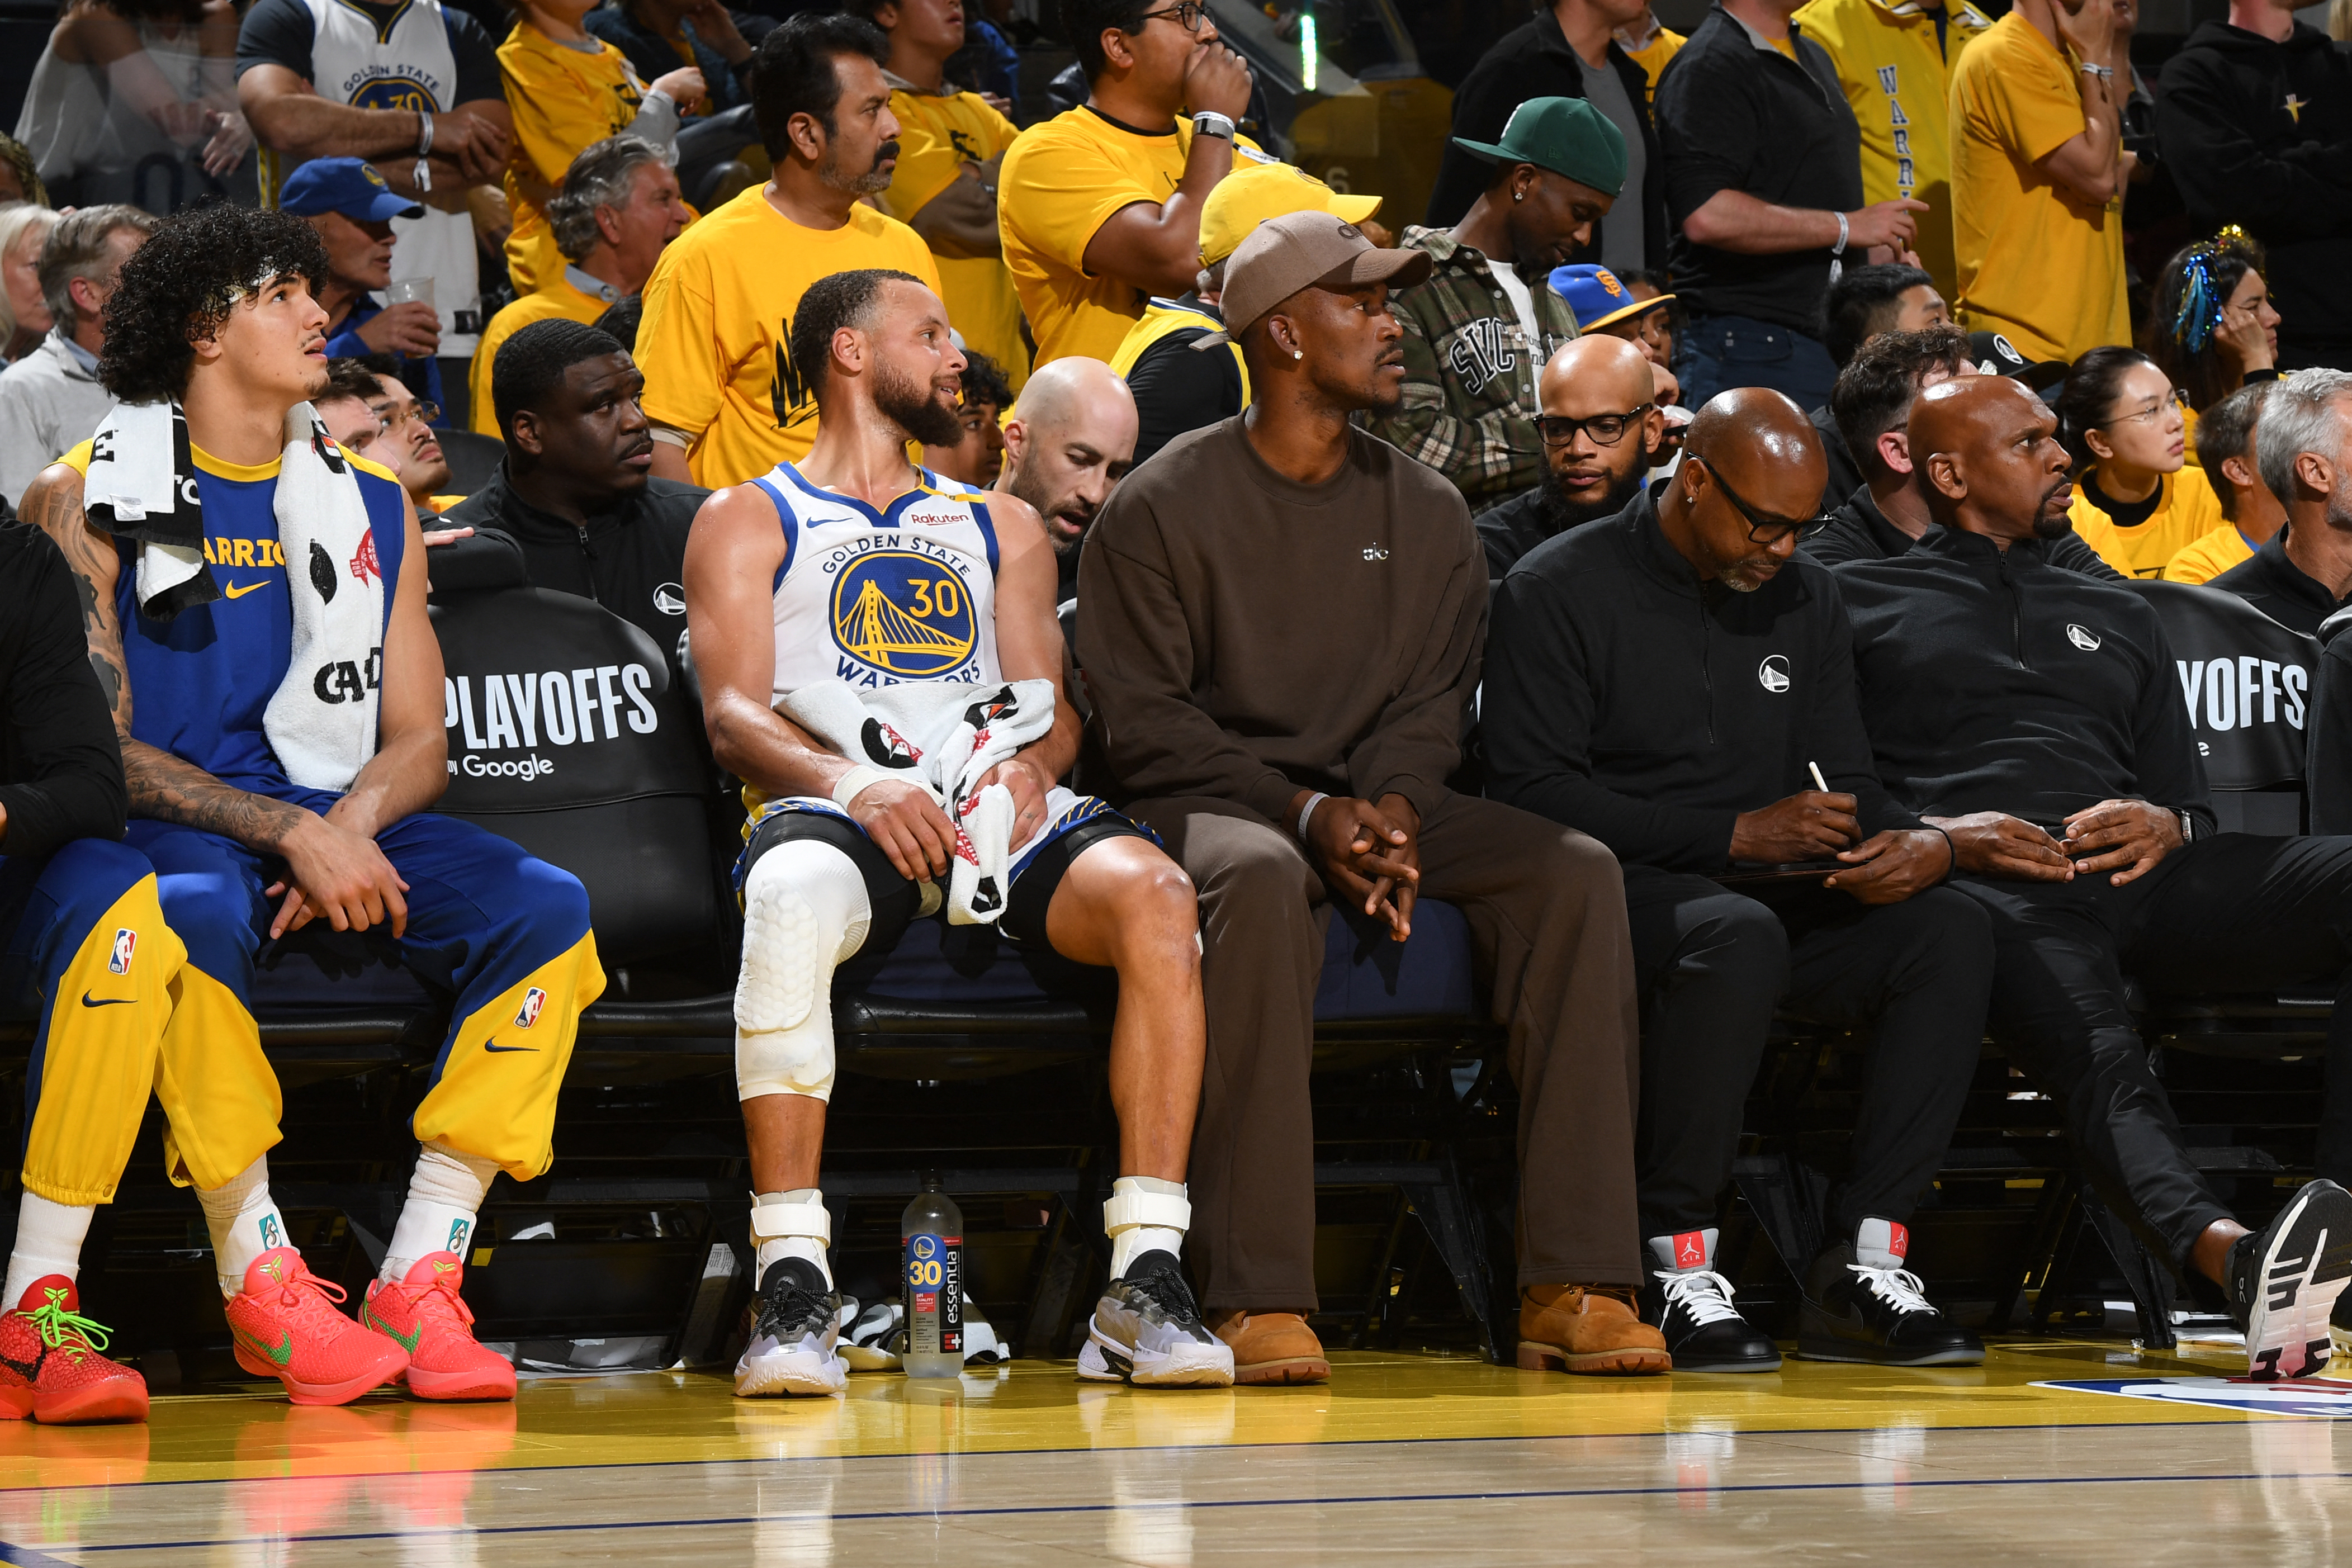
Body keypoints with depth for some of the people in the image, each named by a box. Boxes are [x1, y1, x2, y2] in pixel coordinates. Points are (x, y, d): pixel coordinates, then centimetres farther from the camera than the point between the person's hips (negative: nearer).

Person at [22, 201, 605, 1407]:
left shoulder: (370, 503, 15)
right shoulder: (92, 497, 0)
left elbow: (418, 738, 12)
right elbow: (97, 742, -7)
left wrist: (346, 831, -12)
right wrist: (286, 833, -19)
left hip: (339, 820, 5)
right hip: (171, 825, -5)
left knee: (543, 908, -22)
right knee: (191, 917, -40)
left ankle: (418, 1283, -23)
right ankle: (262, 1290, -29)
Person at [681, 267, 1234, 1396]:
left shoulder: (1002, 526, 31)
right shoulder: (748, 521, 18)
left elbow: (1051, 705, 19)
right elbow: (734, 714, 2)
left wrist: (1030, 764, -7)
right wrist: (851, 784, -19)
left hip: (996, 803, 3)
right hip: (834, 804, -3)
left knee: (1153, 891, -31)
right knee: (791, 900, -41)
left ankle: (1145, 1282, -33)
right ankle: (792, 1288, -38)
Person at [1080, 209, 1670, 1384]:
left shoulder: (1427, 513, 13)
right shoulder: (1162, 508, -2)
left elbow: (1434, 700, 10)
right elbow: (1139, 722, -7)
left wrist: (1389, 804, -13)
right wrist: (1308, 815, -18)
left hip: (1374, 806, 5)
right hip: (1207, 804, -5)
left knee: (1576, 872, -21)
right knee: (1262, 881, -40)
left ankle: (1573, 1286, -25)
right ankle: (1259, 1301, -41)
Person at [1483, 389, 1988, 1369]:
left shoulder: (1804, 601, 15)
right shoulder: (1561, 590, -5)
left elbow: (1847, 787, 16)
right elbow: (1533, 795, -13)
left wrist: (1921, 845, -10)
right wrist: (1737, 836, -19)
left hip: (1762, 897, 6)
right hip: (1613, 895, -6)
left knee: (1949, 932, -19)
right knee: (1740, 936, -38)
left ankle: (1864, 1260, -21)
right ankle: (1674, 1266, -31)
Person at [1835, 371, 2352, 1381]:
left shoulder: (2118, 617, 36)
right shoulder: (1859, 603, 21)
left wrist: (2167, 828, 4)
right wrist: (1935, 836, -9)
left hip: (2137, 878, 4)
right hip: (1989, 885, -4)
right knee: (2091, 1049, -39)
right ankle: (2228, 1252, -67)